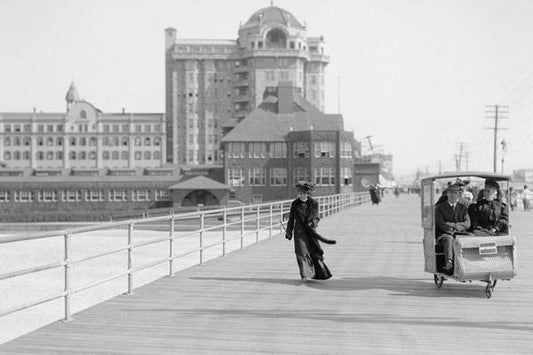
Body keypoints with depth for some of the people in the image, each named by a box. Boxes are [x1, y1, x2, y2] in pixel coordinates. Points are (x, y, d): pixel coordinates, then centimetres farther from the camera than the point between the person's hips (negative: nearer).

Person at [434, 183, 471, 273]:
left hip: (460, 234, 3)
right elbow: (440, 224, -5)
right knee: (449, 239, -39)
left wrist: (452, 224, -11)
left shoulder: (463, 208, 19)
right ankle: (449, 263, -56)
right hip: (444, 234, -3)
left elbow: (467, 224, 3)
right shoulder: (440, 207, 10)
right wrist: (454, 229, -20)